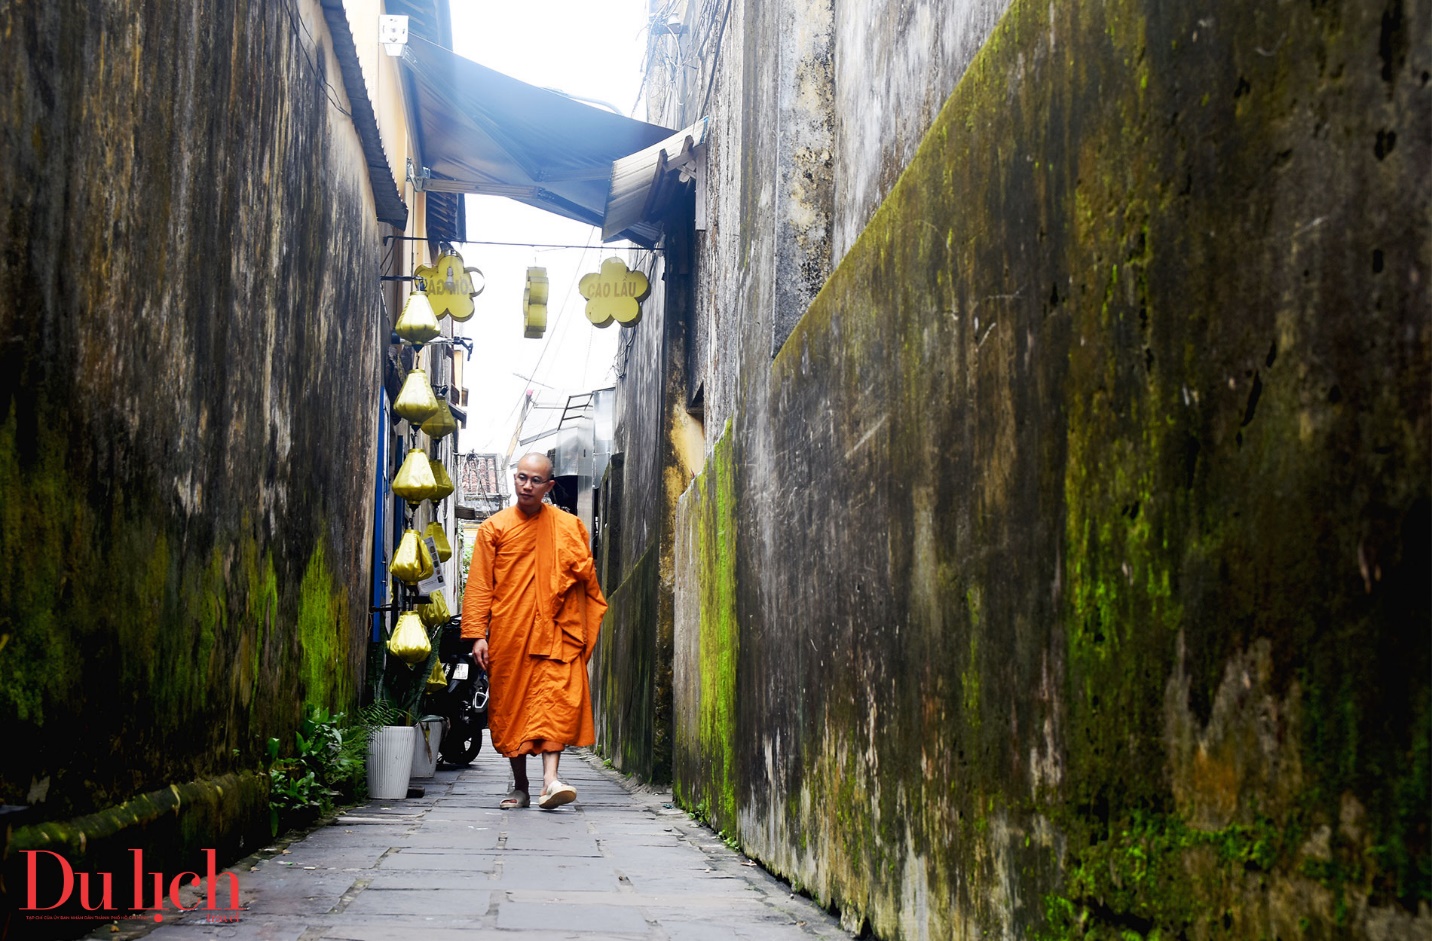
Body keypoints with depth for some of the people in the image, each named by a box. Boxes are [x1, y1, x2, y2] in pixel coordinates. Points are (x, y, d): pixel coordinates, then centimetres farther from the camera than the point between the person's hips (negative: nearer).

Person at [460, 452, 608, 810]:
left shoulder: (569, 526, 8)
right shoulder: (494, 527, 7)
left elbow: (587, 579, 12)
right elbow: (479, 584, 4)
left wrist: (590, 630, 9)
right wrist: (477, 633, -5)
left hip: (555, 632, -1)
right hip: (508, 633, 1)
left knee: (555, 700, -16)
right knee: (510, 706, 5)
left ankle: (550, 780, -24)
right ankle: (519, 786, 16)